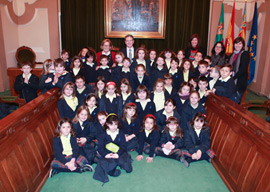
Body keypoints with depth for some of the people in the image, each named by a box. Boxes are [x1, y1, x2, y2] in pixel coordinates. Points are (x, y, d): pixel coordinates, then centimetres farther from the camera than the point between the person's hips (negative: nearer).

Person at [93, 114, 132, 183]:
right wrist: (105, 154, -18)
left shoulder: (121, 134, 8)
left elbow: (123, 146, 0)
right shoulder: (103, 135, 8)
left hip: (119, 153, 1)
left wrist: (118, 154, -18)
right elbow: (100, 148, 1)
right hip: (108, 155, -1)